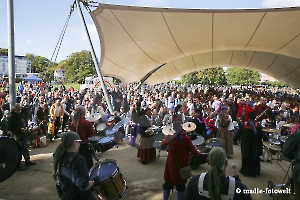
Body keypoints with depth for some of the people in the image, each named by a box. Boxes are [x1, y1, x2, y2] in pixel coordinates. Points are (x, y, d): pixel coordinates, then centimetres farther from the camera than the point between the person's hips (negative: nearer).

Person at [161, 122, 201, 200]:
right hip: (182, 166, -2)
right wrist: (199, 153, 10)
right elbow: (195, 152, -11)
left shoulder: (169, 138, -11)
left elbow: (162, 143, 11)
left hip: (171, 166, 2)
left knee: (167, 184, 17)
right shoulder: (186, 139, -18)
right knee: (180, 186, 13)